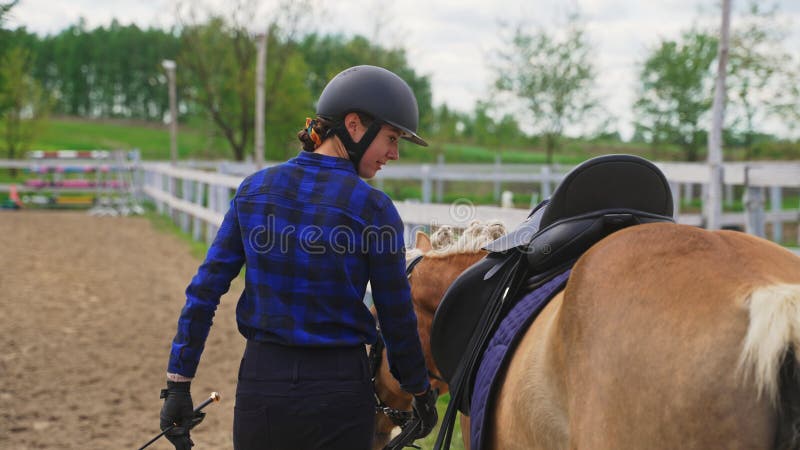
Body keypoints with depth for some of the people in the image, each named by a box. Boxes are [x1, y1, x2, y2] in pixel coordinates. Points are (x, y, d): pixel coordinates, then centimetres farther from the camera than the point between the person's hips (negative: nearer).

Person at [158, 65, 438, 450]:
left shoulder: (254, 189, 2)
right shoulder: (372, 208, -10)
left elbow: (204, 291, 1)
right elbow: (397, 317, -3)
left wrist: (178, 383, 5)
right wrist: (421, 393, 11)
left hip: (260, 380, 4)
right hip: (338, 388, -3)